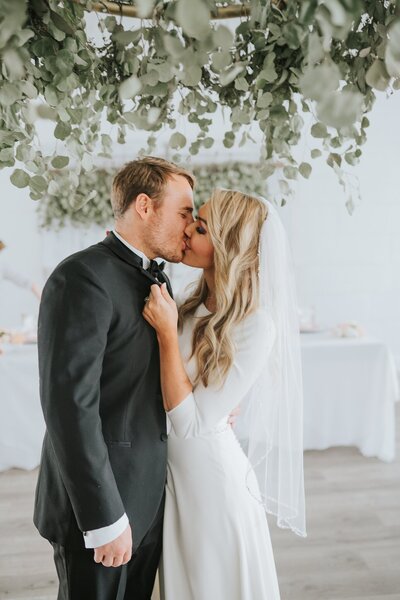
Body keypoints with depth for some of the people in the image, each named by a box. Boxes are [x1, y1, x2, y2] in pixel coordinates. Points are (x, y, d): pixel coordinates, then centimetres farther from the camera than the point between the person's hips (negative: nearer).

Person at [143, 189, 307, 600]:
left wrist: (167, 332, -25)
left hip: (212, 471, -6)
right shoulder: (194, 306, -3)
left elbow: (190, 421, -24)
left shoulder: (256, 326, -24)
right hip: (174, 466, 7)